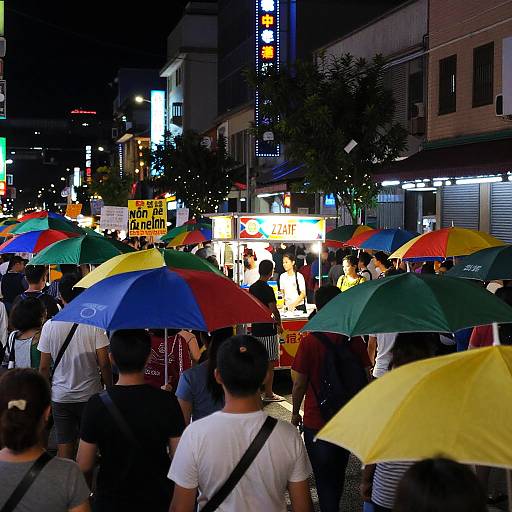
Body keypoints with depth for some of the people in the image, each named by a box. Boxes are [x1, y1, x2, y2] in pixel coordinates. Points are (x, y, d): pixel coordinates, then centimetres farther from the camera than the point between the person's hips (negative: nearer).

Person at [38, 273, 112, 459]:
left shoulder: (50, 326, -6)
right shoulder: (94, 324, -12)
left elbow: (44, 366, -2)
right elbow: (104, 363, -12)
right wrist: (110, 387, 3)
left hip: (60, 397, 1)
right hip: (90, 395, -1)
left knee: (65, 447, 8)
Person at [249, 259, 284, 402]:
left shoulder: (252, 287, 8)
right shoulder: (267, 289, -17)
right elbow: (274, 310, -18)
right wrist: (279, 324, -3)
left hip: (256, 329, 8)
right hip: (268, 330, -8)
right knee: (270, 364, 0)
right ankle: (268, 394, 4)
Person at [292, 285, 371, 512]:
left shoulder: (309, 342, -16)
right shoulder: (354, 339, -7)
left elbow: (299, 384, -12)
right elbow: (366, 377, -1)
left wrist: (295, 412, 4)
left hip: (317, 422, -4)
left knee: (324, 478, 6)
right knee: (338, 472, 24)